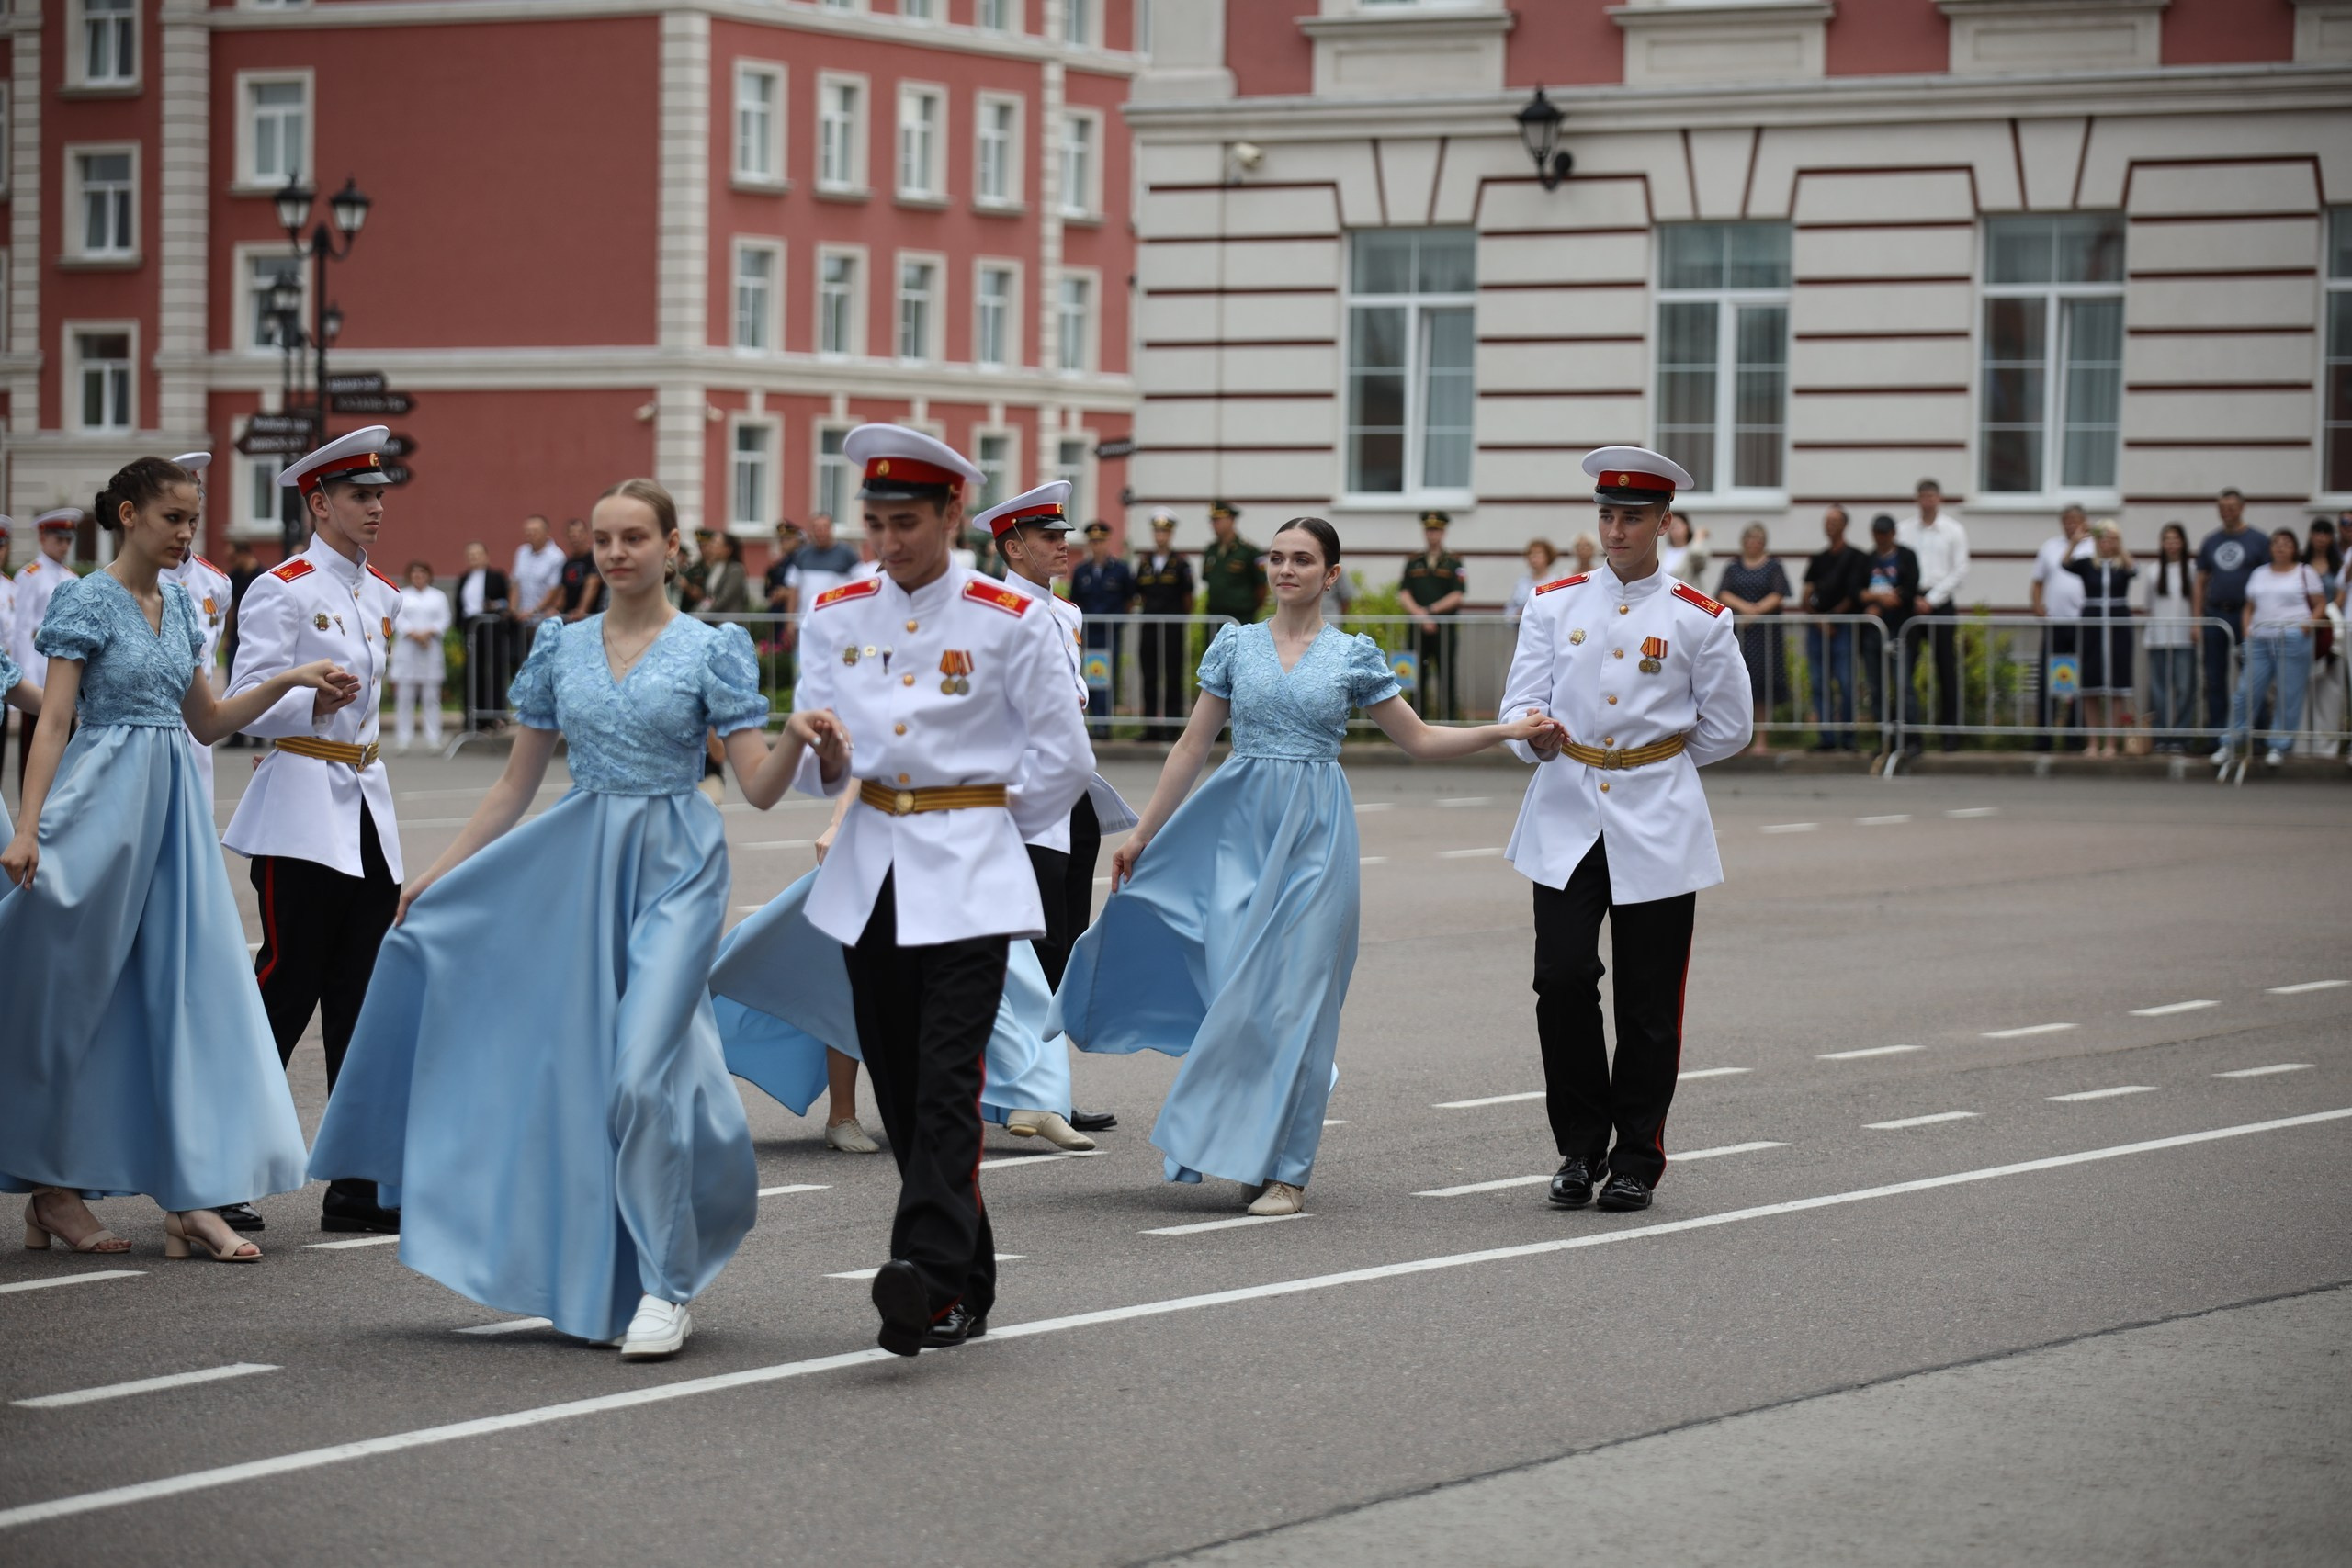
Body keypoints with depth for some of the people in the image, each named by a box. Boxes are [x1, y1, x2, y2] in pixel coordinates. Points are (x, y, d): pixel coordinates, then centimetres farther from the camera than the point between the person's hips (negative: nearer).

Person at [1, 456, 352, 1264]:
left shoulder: (178, 603, 14)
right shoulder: (88, 601, -6)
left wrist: (290, 681, 10)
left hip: (173, 807, 7)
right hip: (105, 803, -7)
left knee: (193, 983, -1)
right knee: (76, 993, 2)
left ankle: (192, 1198, -2)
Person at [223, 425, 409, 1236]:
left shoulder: (381, 595, 14)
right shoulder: (283, 592, -8)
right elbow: (244, 707, -15)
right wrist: (313, 700, -30)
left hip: (366, 808, 7)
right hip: (302, 807, -7)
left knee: (364, 1000, 5)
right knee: (287, 987, -8)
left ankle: (360, 1184, 7)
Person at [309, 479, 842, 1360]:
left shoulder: (710, 651, -2)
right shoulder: (562, 648, 9)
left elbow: (759, 789, -5)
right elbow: (517, 783, 14)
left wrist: (797, 741, -26)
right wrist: (440, 873, 11)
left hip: (674, 870, -4)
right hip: (579, 867, 4)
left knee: (641, 1075, -15)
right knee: (579, 1073, 4)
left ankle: (664, 1289, -5)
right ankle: (602, 1284, 18)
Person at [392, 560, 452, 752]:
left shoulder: (439, 597, 13)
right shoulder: (401, 596, 10)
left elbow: (444, 620, 3)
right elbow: (398, 620, -2)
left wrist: (428, 633, -13)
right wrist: (414, 634, -15)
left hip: (430, 649, 1)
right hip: (407, 650, -1)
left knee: (431, 697, 0)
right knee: (405, 697, -3)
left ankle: (433, 738, 1)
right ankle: (404, 738, -1)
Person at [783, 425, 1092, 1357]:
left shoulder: (1009, 622, -3)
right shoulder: (835, 616, 8)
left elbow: (1061, 756, 3)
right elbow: (815, 765, 11)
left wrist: (989, 828, 6)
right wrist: (819, 748, -8)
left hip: (966, 878, -5)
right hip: (869, 874, 5)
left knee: (947, 1083, -16)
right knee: (899, 1088, 6)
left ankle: (927, 1274, -28)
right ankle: (964, 1293, 15)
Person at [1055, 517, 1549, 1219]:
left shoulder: (1355, 656, 3)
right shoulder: (1235, 645, 6)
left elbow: (1421, 740, 9)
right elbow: (1191, 748, 10)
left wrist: (1504, 731, -4)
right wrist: (1142, 836, 8)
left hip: (1315, 835, -1)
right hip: (1240, 827, 1)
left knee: (1297, 997, -3)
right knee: (1236, 992, -6)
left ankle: (1284, 1168, 3)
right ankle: (1235, 1146, 8)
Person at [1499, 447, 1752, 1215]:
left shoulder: (1698, 619, 0)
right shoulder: (1555, 604, 6)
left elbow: (1729, 726, 8)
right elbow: (1521, 703, 4)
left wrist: (1652, 764, 9)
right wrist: (1541, 739, -17)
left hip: (1657, 827, -1)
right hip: (1565, 821, 1)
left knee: (1649, 1001, 2)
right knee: (1562, 979, -7)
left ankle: (1637, 1161, 13)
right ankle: (1580, 1149, 8)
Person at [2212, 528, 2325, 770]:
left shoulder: (2305, 573, 8)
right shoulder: (2259, 575, 18)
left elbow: (2320, 604, 5)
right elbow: (2249, 608, 20)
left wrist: (2309, 623, -12)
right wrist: (2246, 631, 4)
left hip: (2293, 639, -3)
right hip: (2260, 641, 3)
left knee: (2289, 697, -3)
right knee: (2246, 693, -2)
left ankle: (2279, 746, 5)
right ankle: (2229, 745, 4)